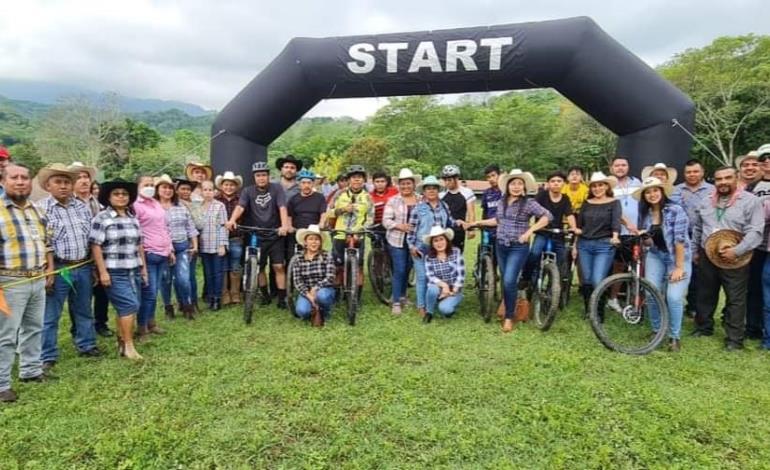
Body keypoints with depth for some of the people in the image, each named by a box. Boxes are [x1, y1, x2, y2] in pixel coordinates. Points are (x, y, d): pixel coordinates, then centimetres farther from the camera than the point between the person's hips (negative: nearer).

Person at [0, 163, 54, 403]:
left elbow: (45, 241, 19)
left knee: (34, 328, 17)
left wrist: (49, 268, 14)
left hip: (38, 280, 7)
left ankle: (31, 370, 31)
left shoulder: (35, 209, 11)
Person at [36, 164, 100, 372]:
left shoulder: (82, 207, 9)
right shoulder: (41, 208, -7)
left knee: (84, 311, 16)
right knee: (49, 316, 4)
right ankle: (47, 357, 15)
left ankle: (86, 346, 30)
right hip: (57, 269, -5)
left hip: (83, 267, 5)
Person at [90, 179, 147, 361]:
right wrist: (102, 271, -15)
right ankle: (128, 345, 0)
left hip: (134, 271, 6)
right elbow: (95, 246, -10)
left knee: (124, 308, 11)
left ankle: (122, 342, 22)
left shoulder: (133, 218, 13)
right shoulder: (101, 218, -6)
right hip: (114, 272, -6)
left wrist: (143, 267, 16)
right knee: (130, 305, -11)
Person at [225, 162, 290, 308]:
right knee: (259, 268, 10)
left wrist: (284, 226, -35)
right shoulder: (248, 191, -1)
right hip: (257, 236, 2)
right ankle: (265, 295, 28)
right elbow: (240, 207, -16)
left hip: (275, 235, -2)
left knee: (279, 267, -4)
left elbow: (282, 208, -17)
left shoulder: (276, 188, -5)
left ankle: (282, 298, 3)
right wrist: (232, 220, -37)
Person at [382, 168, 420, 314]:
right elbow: (386, 220, -5)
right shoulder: (393, 200, -1)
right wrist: (399, 226, -20)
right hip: (397, 240, -3)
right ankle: (396, 302, 6)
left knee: (407, 270, 13)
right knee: (399, 270, -4)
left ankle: (402, 296, 32)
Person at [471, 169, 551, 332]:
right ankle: (507, 310, 25)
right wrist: (479, 223, 20)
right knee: (505, 281, 12)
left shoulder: (529, 203, -9)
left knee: (509, 281, -12)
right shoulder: (501, 202, 7)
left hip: (518, 247, -5)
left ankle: (509, 317, 2)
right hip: (501, 246, 5)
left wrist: (530, 231, -18)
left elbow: (547, 216, -12)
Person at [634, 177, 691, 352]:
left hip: (678, 257, -4)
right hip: (655, 256, 4)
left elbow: (680, 239, -19)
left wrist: (679, 267, -20)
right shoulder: (644, 212, -1)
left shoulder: (675, 210, -16)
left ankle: (674, 337, 7)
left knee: (674, 297, -12)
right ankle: (656, 331, 19)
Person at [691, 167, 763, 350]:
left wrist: (736, 251, -23)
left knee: (735, 300, 1)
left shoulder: (750, 201, -7)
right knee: (705, 295, 15)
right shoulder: (706, 202, 9)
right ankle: (704, 328, 30)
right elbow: (697, 229, 18)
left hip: (734, 260, -5)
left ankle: (734, 339, 10)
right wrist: (695, 251, 16)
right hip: (706, 257, 5)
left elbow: (755, 231, -14)